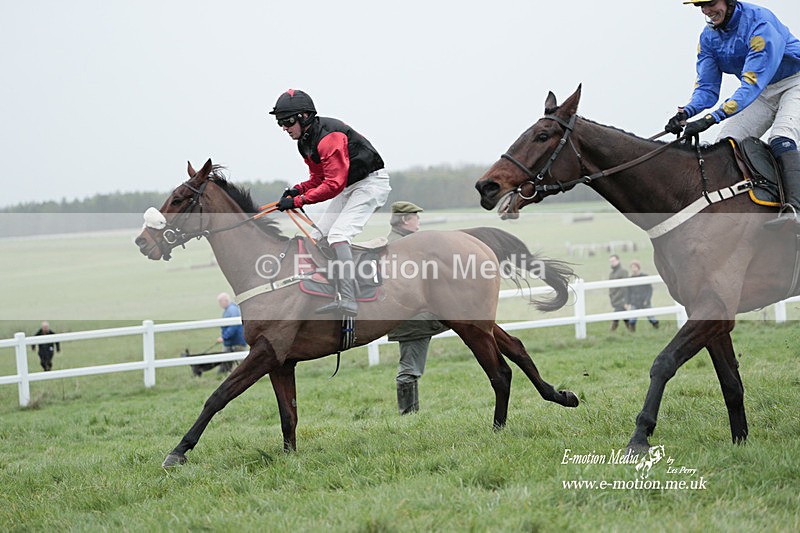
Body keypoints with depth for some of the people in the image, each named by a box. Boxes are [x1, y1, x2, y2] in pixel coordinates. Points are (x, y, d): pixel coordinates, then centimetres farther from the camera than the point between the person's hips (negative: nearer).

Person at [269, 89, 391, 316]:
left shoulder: (329, 137, -27)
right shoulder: (305, 141, 6)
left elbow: (334, 184, -31)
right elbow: (319, 178, 13)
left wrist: (298, 201, -30)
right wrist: (298, 189, -8)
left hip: (372, 182, -11)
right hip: (349, 186, 11)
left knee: (338, 234, -25)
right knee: (318, 236, 7)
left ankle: (348, 301, -31)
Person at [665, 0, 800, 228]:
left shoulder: (760, 22, -29)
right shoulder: (708, 38, -4)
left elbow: (752, 84, -36)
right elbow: (707, 87, -5)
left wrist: (713, 117, -46)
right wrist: (687, 112, -29)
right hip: (762, 92, 8)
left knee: (781, 139, -32)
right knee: (727, 142, -7)